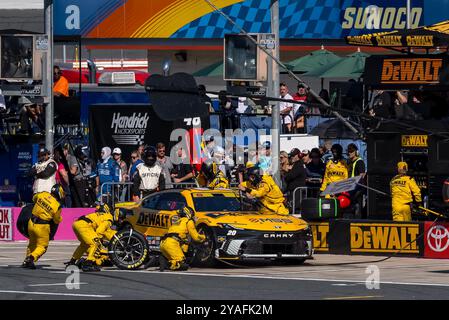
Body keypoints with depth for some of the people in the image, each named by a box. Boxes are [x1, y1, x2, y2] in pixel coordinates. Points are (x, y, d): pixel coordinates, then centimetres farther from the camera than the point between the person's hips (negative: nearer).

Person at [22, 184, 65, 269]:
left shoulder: (43, 194, -4)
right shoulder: (57, 206, -14)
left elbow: (34, 198, 19)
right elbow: (57, 220, 0)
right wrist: (60, 218, 22)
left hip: (32, 223, 5)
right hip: (42, 227, -5)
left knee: (32, 243, 24)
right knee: (42, 246, 9)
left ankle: (26, 261, 25)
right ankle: (31, 258, -14)